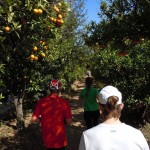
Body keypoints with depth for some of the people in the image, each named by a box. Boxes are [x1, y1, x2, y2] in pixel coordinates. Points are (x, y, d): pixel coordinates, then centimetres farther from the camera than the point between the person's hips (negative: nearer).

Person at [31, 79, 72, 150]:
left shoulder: (41, 101, -9)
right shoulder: (64, 102, -16)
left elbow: (34, 119, -8)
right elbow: (68, 121, -15)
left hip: (47, 138, 3)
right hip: (60, 139, -3)